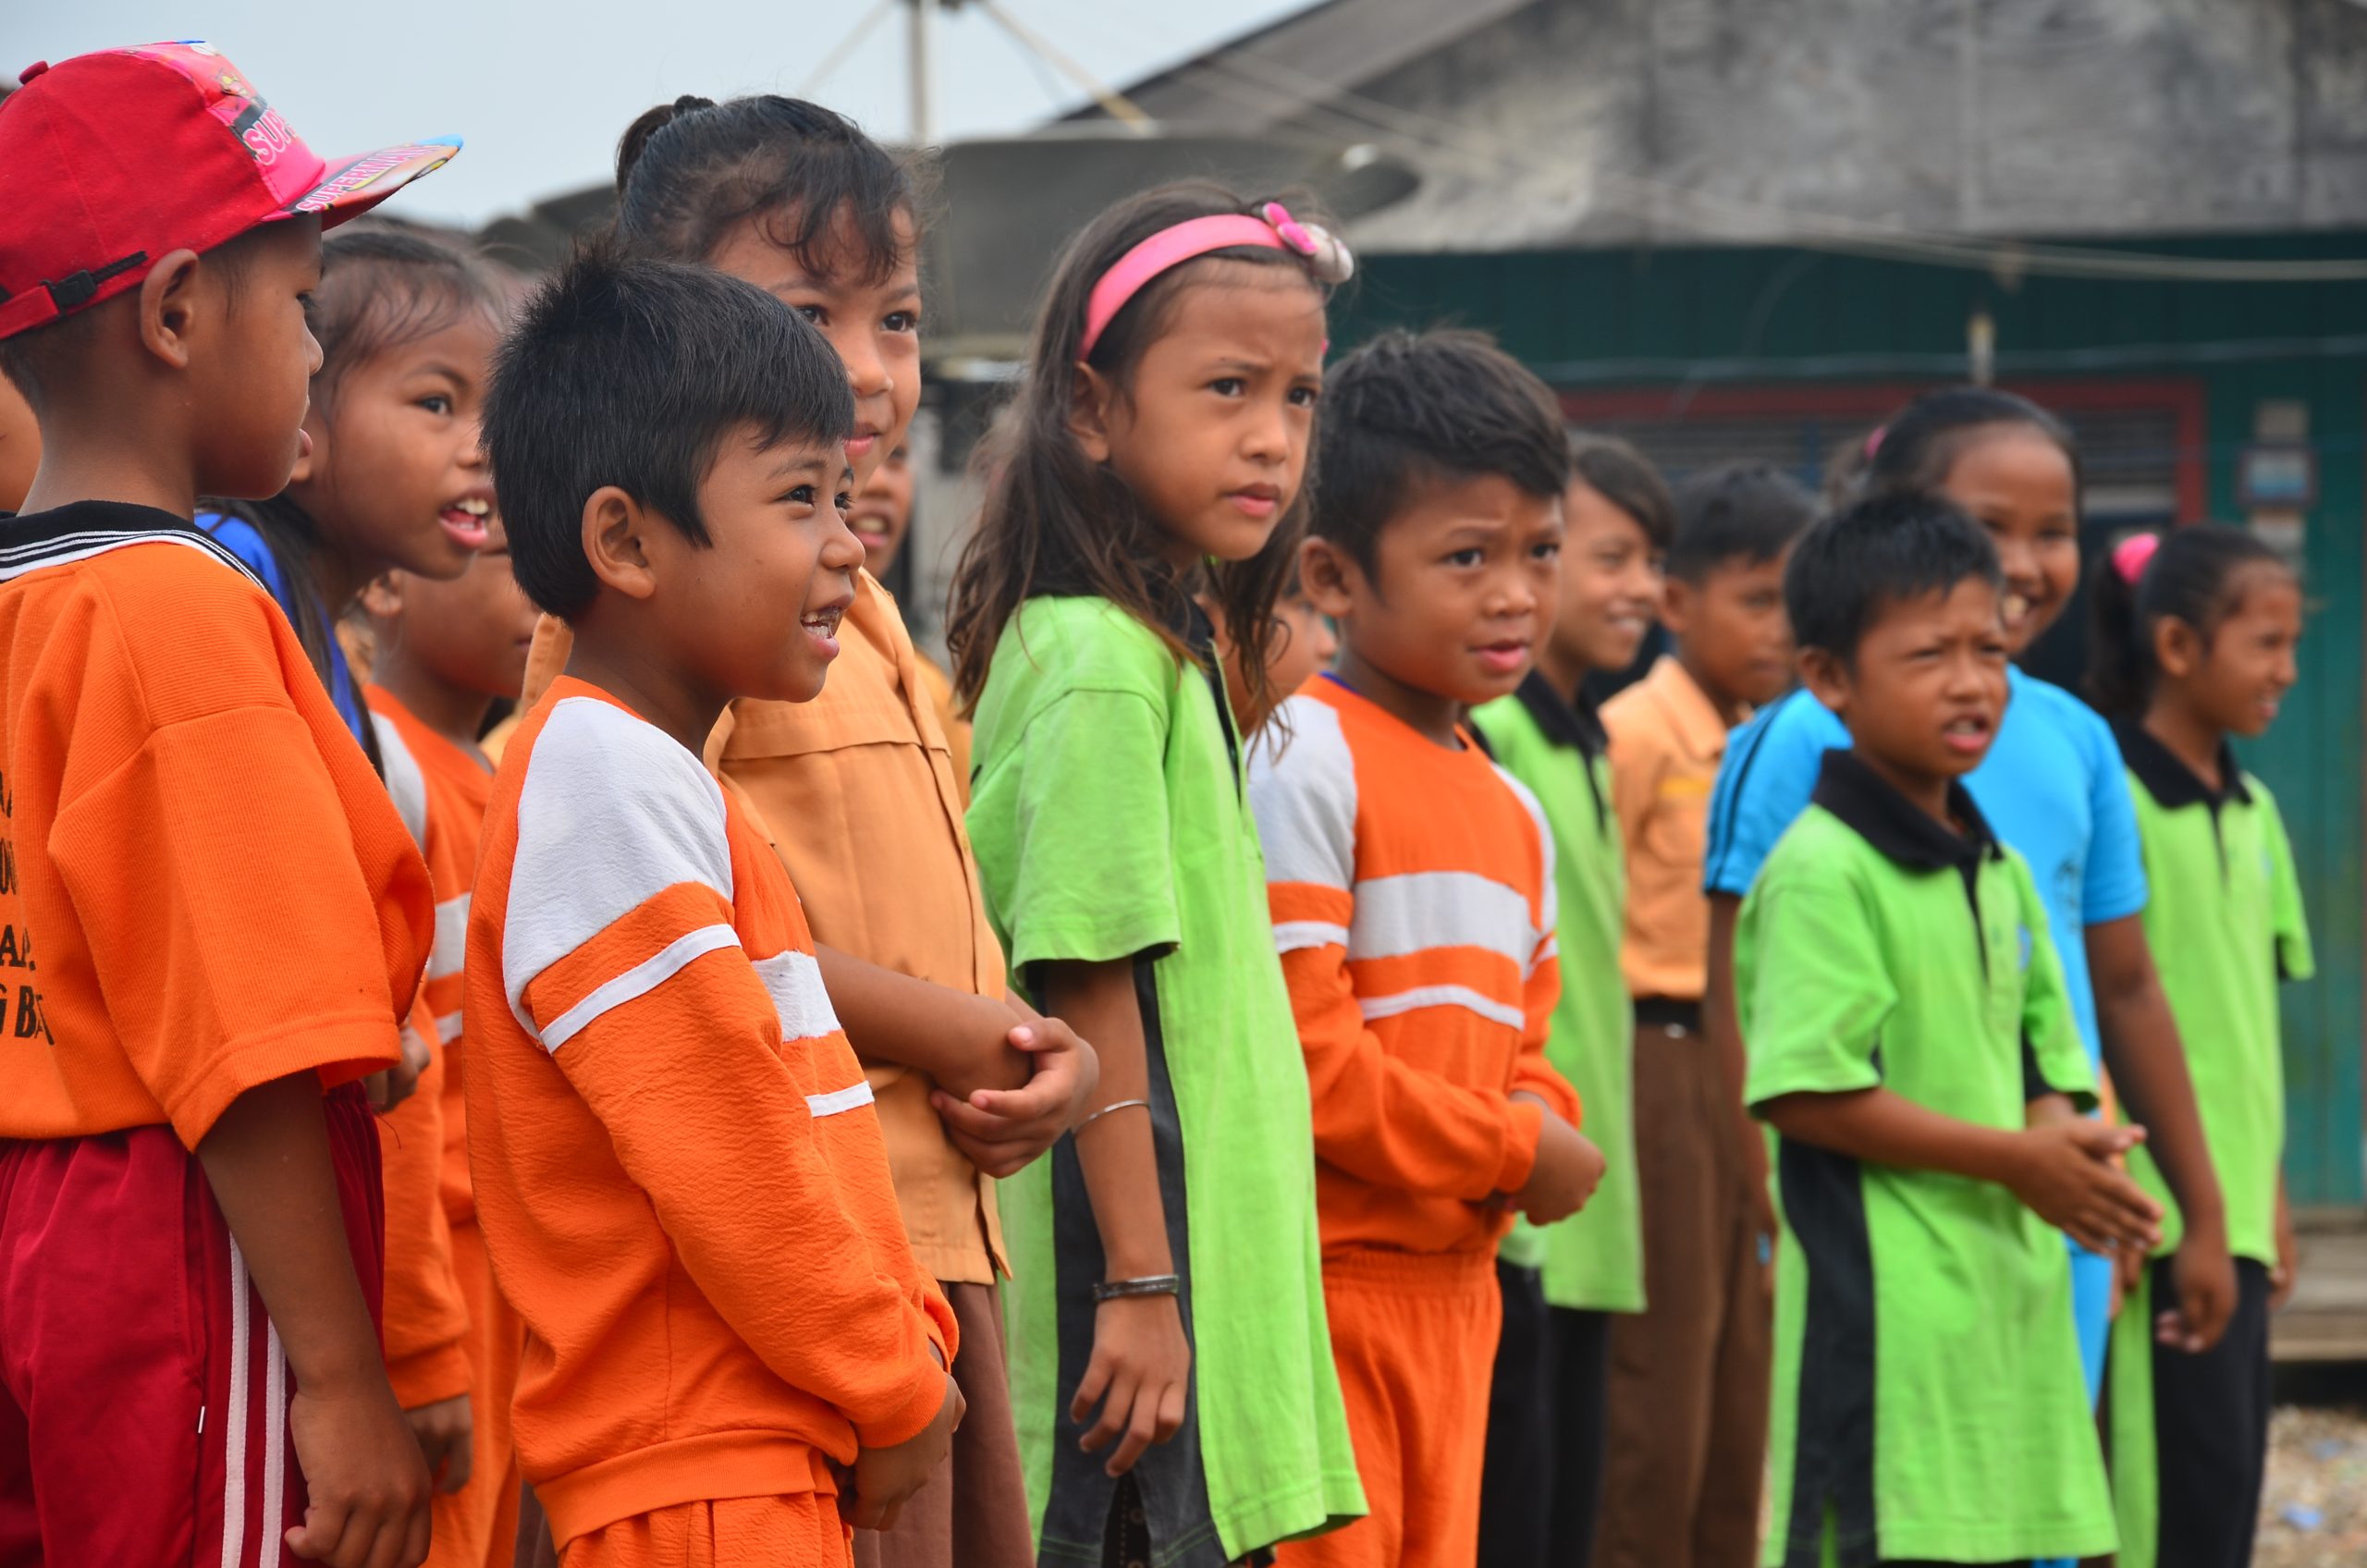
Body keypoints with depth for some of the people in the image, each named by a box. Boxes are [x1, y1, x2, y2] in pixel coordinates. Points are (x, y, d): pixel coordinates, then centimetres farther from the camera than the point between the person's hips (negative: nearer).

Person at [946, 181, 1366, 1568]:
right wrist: (1142, 1285, -19)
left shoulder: (1172, 642, 14)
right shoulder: (1105, 666, -15)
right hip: (1142, 1245, -9)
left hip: (1211, 1244, 9)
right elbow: (1090, 993, -19)